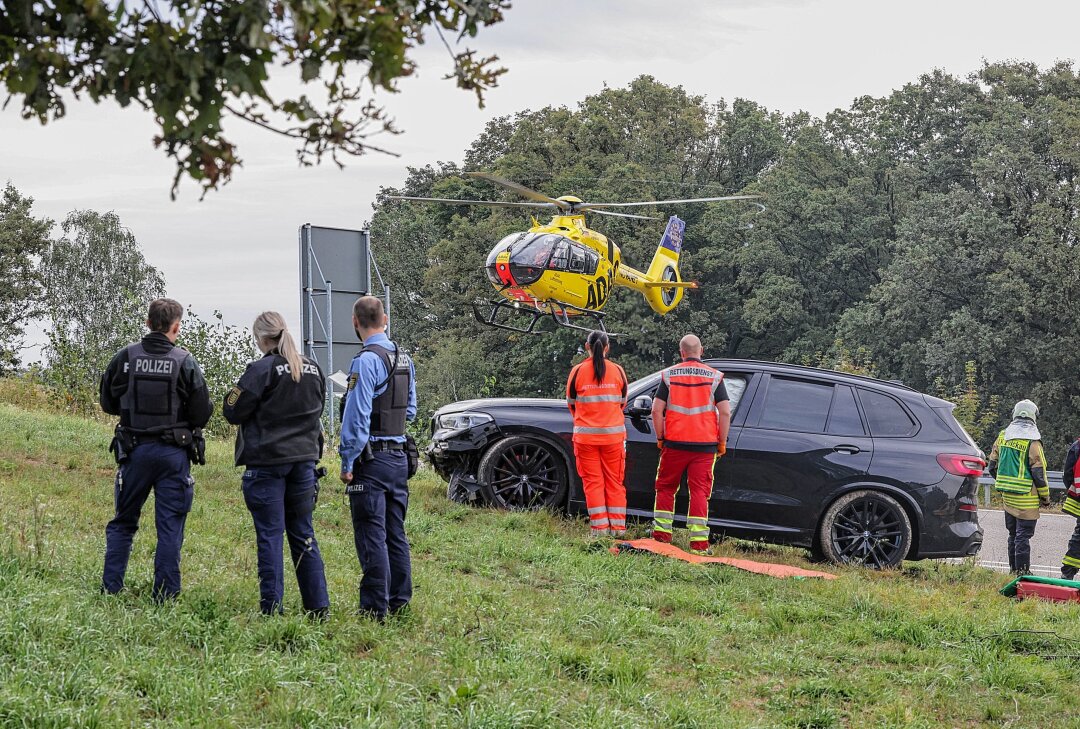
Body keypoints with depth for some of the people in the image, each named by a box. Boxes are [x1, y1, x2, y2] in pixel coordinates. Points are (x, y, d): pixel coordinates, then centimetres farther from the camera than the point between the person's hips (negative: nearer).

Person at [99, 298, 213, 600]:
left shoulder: (125, 357, -4)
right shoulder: (185, 362, -8)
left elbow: (108, 402, 5)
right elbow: (201, 414, -7)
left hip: (135, 450, 2)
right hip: (174, 453, -2)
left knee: (122, 523, 14)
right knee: (170, 527, 5)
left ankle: (110, 589, 12)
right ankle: (165, 595, 5)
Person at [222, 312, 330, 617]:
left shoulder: (261, 370, -13)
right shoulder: (313, 370, 7)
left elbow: (232, 411, -9)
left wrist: (238, 392, 8)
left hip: (267, 461, -6)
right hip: (304, 459, 6)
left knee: (269, 534, 0)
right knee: (303, 533, 12)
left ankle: (272, 606, 1)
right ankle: (318, 605, 11)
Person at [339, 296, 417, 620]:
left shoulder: (366, 361, -15)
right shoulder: (404, 359, 10)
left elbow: (357, 417, -17)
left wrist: (347, 463, -13)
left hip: (371, 460, -8)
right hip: (399, 457, 8)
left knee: (372, 538, -4)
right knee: (396, 535, 14)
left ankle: (375, 609, -3)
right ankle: (400, 602, 19)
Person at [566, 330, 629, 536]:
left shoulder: (577, 371, -4)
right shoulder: (617, 371, 0)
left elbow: (571, 404, 6)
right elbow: (622, 403, 11)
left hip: (586, 435, -1)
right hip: (614, 434, 1)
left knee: (593, 481, 3)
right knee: (615, 482, 8)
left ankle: (599, 527, 0)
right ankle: (618, 527, 8)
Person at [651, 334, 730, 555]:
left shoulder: (669, 375, 2)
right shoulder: (714, 377, 1)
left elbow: (657, 410, -3)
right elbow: (725, 412, -5)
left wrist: (660, 438, 8)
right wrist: (722, 442, 4)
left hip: (674, 443, 0)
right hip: (705, 445, 0)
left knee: (666, 487, 14)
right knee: (699, 491, 1)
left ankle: (661, 533, 16)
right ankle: (699, 541, -3)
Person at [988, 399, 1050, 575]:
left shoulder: (1003, 436, 6)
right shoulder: (1032, 441, -14)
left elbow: (993, 466, 12)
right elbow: (1039, 472, -14)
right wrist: (1045, 496, -3)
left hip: (1007, 495, 6)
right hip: (1026, 497, -6)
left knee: (1013, 533, 18)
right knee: (1023, 535, -2)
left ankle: (1013, 567, 25)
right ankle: (1022, 571, -1)